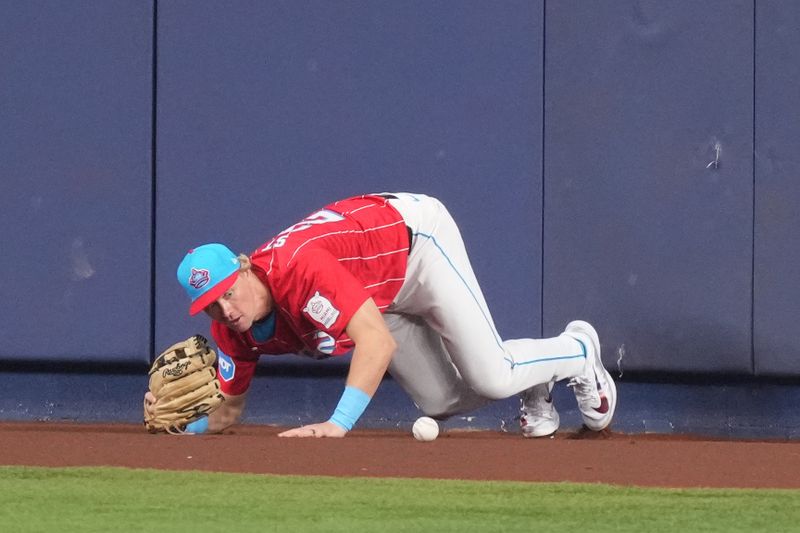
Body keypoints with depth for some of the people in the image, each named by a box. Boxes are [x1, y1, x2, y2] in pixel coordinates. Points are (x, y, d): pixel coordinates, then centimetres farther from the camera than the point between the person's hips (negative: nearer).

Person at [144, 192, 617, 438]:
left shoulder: (298, 268, -41)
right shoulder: (234, 330, -17)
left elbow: (377, 341, -48)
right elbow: (228, 412, -4)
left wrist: (339, 424, -55)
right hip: (384, 296, 7)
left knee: (490, 377, -14)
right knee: (442, 403, 3)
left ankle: (577, 351, 19)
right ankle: (534, 377, 32)